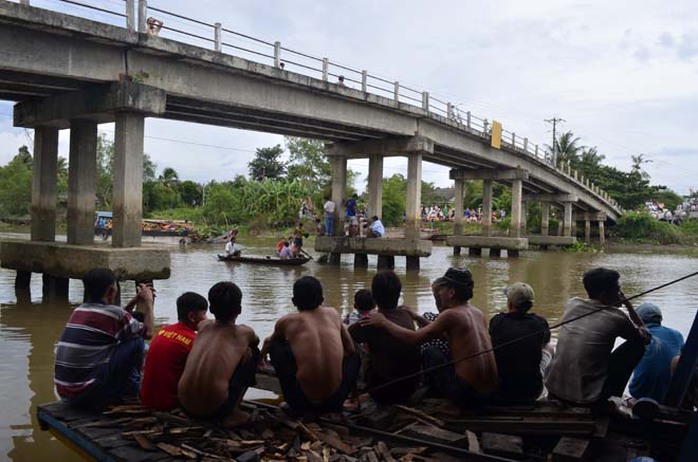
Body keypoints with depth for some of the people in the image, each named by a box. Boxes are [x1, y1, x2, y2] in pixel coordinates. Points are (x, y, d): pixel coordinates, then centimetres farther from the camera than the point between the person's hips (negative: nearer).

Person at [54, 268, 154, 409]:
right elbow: (148, 332, 2)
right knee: (137, 340, -1)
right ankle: (131, 391, 13)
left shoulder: (79, 310, 9)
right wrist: (148, 302, 14)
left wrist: (134, 301, 26)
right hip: (89, 393, -8)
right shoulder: (112, 312, -13)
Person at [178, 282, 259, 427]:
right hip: (216, 408, -5)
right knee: (252, 351, 15)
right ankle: (232, 413, 11)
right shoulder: (243, 332, 7)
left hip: (186, 406, 5)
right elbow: (256, 340, 33)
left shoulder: (203, 326, 14)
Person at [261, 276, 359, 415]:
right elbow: (350, 350, 20)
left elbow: (268, 342, 28)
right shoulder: (333, 313, 10)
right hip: (334, 400, 3)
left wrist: (263, 351, 52)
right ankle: (335, 404, 23)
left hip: (303, 399, -2)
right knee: (354, 356, 30)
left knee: (275, 345, 16)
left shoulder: (287, 321, 6)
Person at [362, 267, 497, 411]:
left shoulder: (451, 314, -13)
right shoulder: (477, 313, 11)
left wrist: (384, 322, -3)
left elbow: (415, 338, -14)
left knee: (430, 353, 7)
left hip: (466, 395, -8)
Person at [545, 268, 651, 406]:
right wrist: (629, 306, 12)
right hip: (588, 397, -5)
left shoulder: (572, 304, 2)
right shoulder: (615, 317, -11)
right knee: (637, 345, 9)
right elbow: (645, 338, 9)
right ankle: (613, 397, 17)